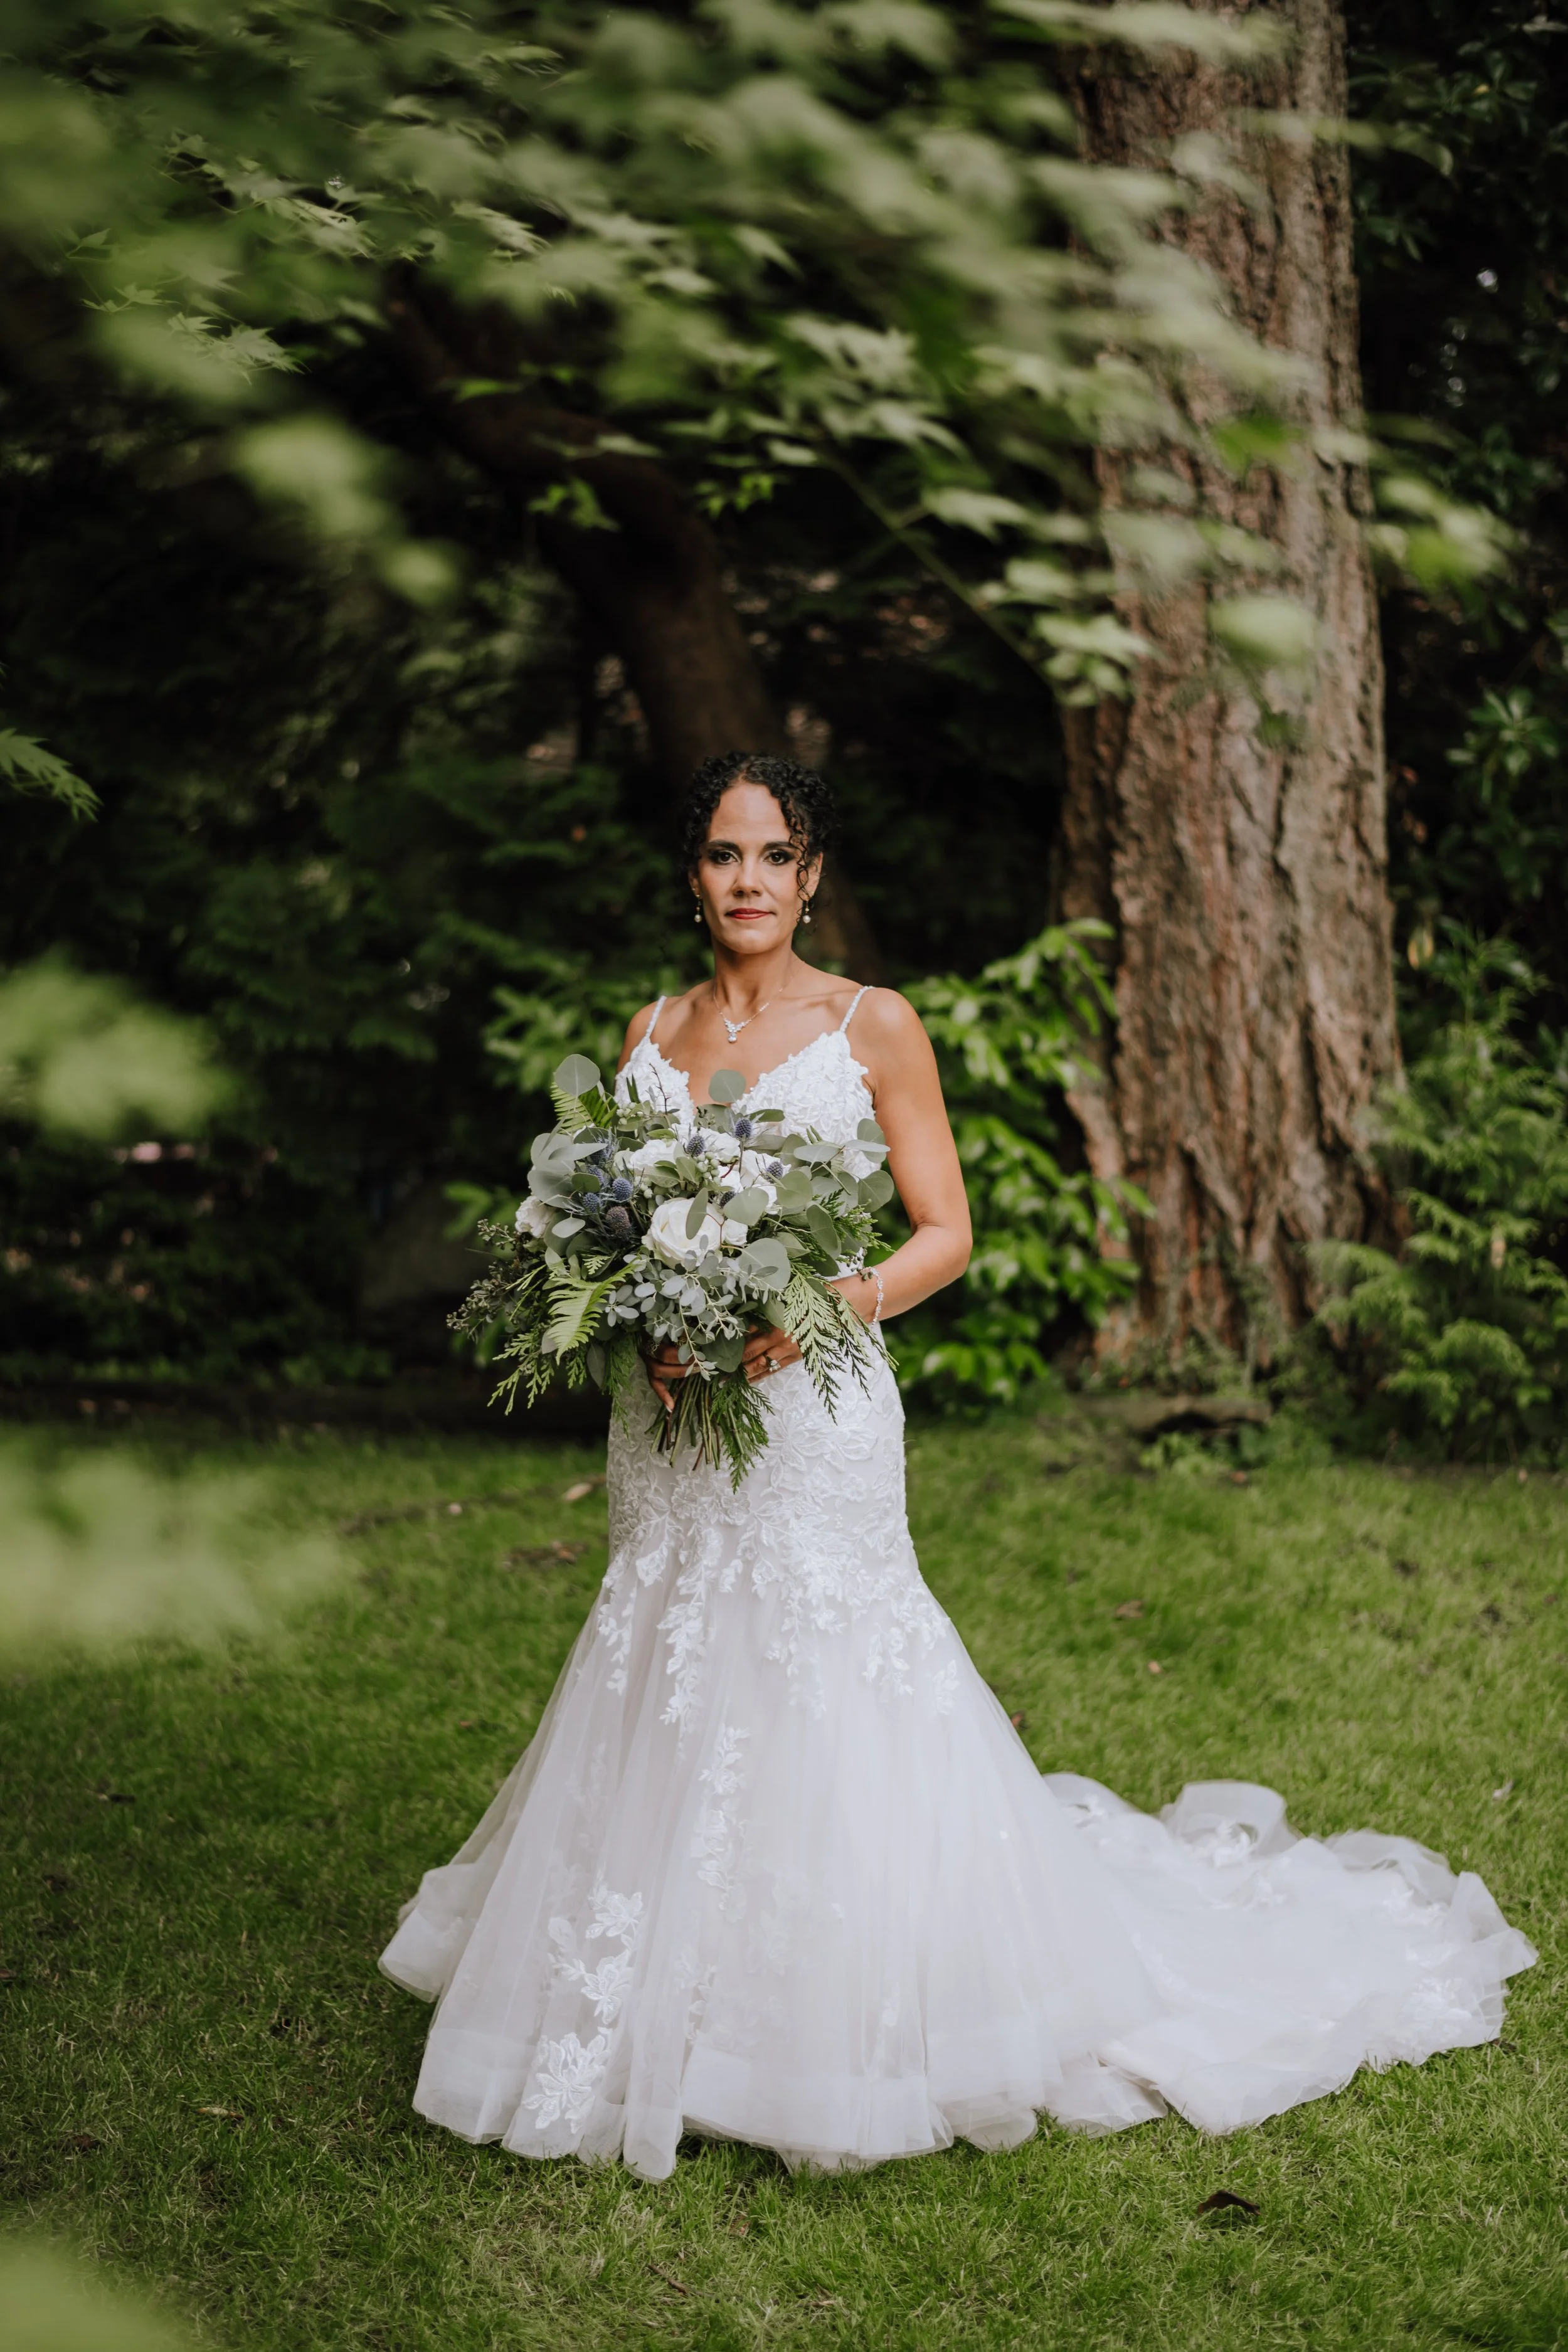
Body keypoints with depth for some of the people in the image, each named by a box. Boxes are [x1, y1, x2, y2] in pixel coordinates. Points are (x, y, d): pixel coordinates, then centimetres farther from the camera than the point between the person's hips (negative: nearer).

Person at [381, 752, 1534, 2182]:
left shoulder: (873, 1029, -1)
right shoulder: (654, 1033, 11)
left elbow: (947, 1233, -2)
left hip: (816, 1412, -4)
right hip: (676, 1427, 4)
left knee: (820, 1710, -6)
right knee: (667, 1708, 8)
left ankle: (842, 2028, 10)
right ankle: (668, 2015, 24)